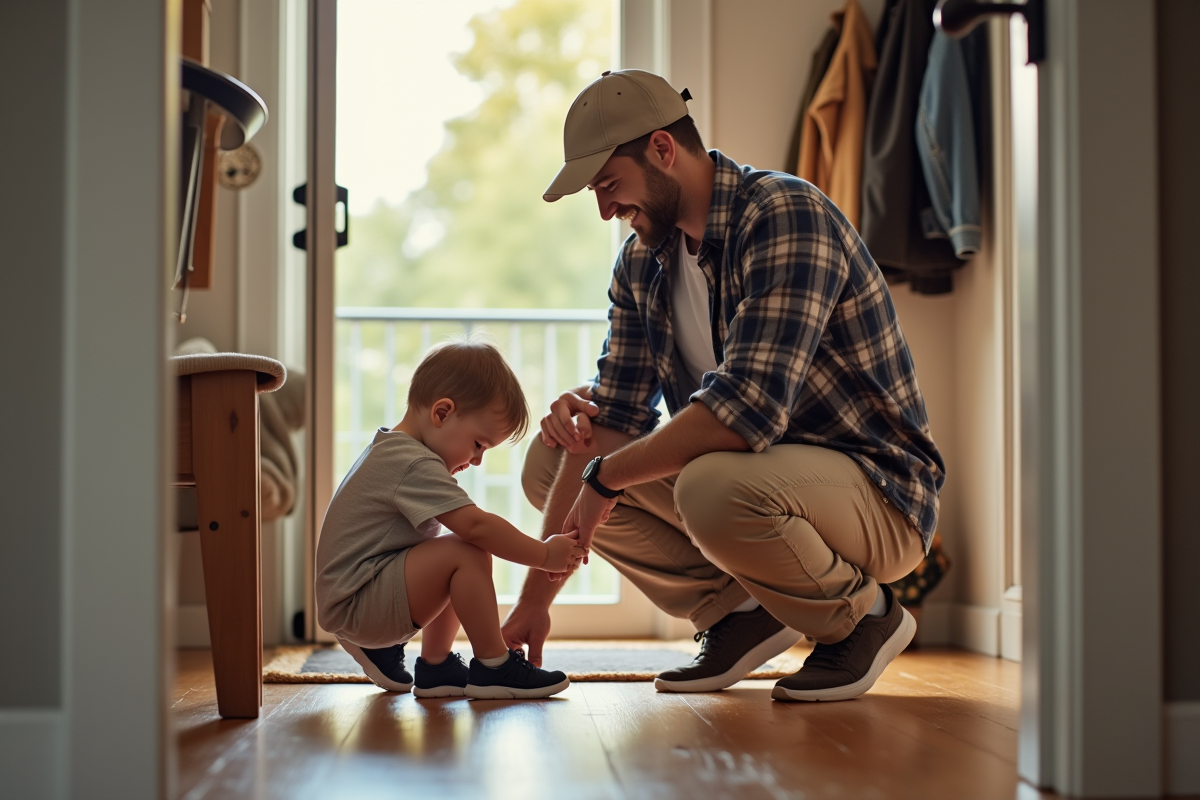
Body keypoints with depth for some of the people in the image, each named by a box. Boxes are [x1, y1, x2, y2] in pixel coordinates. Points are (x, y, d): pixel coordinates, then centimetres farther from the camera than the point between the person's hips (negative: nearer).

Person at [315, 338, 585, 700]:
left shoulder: (392, 452, 16)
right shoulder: (415, 465, -19)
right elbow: (476, 525, -26)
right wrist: (545, 555, -16)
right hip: (355, 604, -11)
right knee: (466, 552, -23)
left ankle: (435, 665, 16)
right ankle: (492, 667, -11)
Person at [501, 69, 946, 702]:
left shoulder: (785, 215, -23)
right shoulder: (643, 259, 3)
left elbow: (749, 409, -34)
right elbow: (615, 418, 2)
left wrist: (605, 476, -22)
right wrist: (536, 597, -6)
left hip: (878, 493, -8)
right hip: (759, 469, 8)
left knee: (714, 485, -38)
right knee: (549, 461, 0)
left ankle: (862, 614, -8)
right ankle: (739, 612, 3)